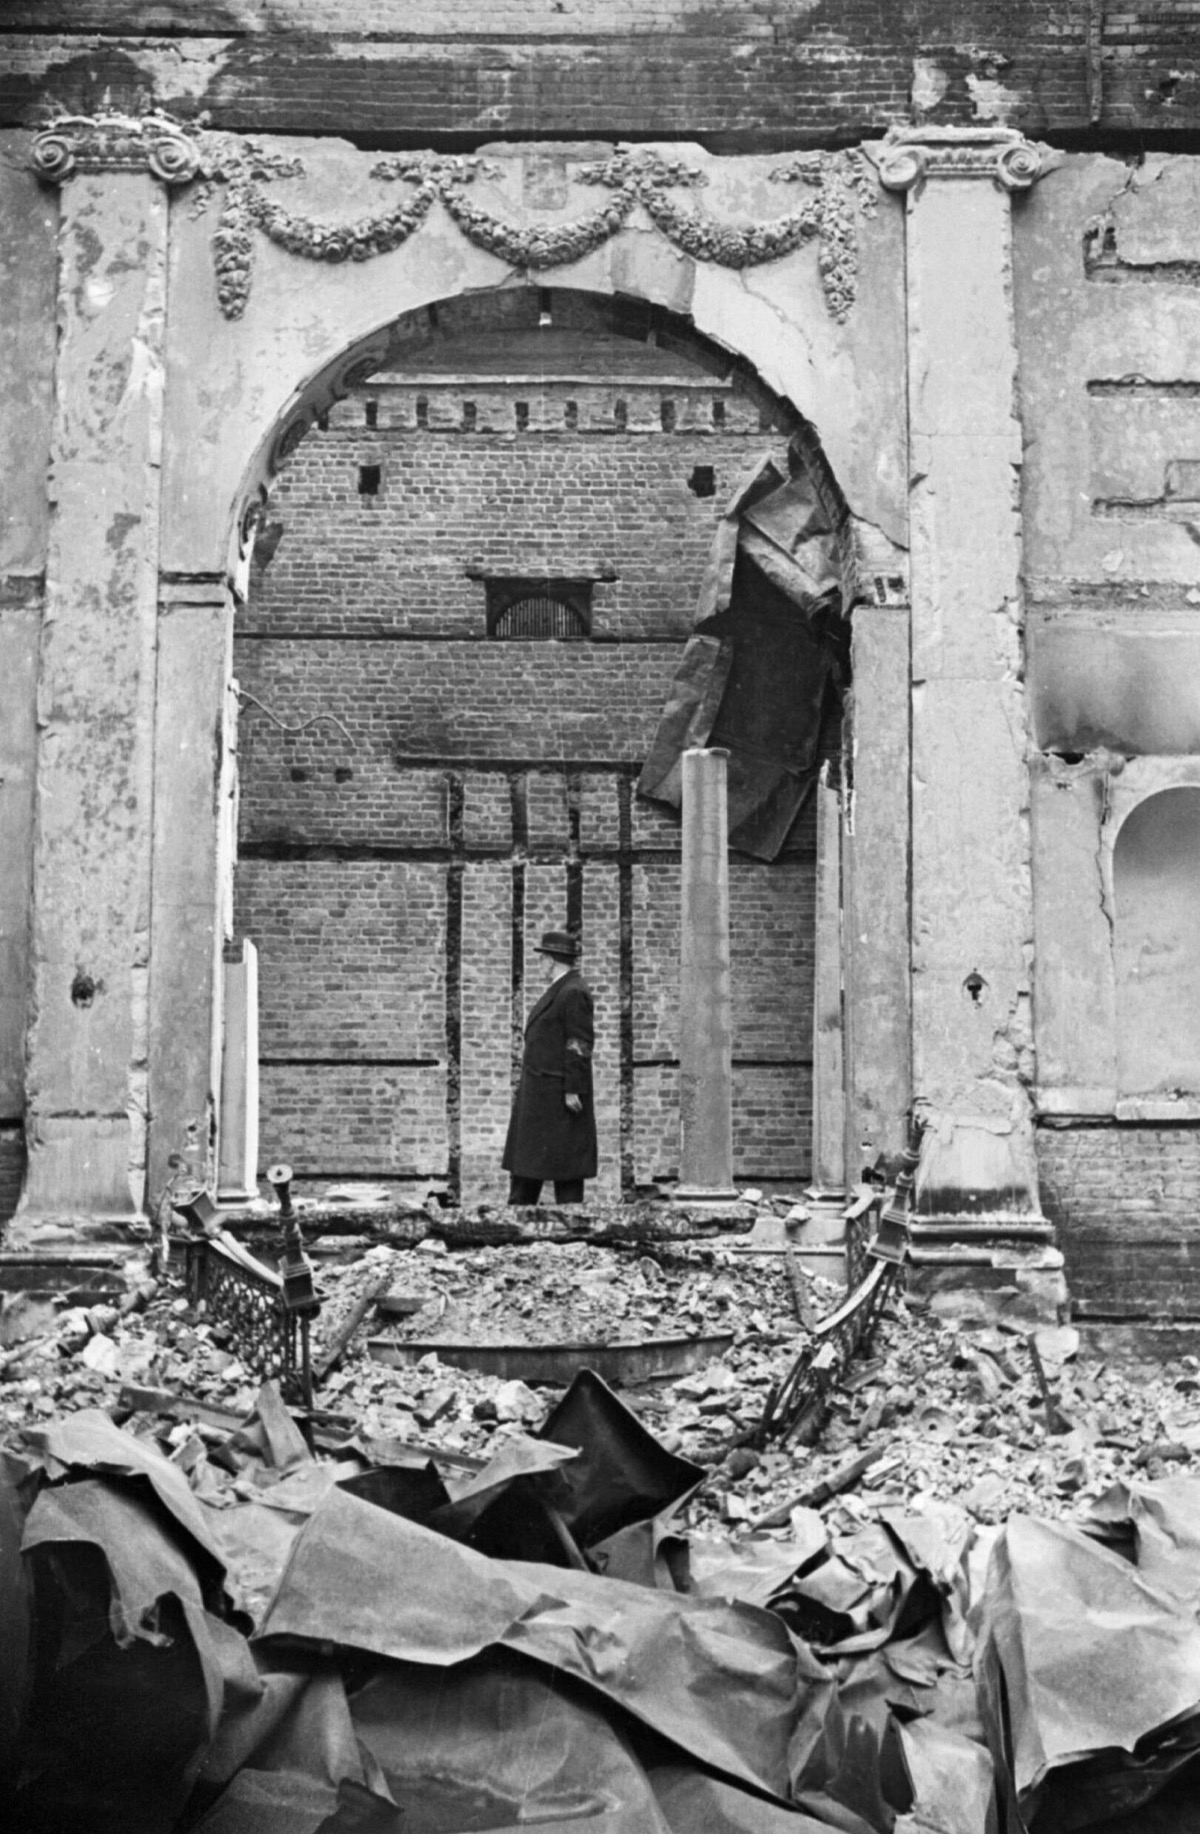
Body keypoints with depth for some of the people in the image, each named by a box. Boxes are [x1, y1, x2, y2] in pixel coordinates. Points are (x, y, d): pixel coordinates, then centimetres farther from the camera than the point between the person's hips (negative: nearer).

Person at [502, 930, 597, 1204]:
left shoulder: (574, 993, -14)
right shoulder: (558, 991, 17)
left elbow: (579, 1046, -18)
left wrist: (573, 1091, -21)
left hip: (559, 1096, -10)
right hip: (538, 1096, 10)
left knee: (564, 1166, -4)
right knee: (525, 1164, 10)